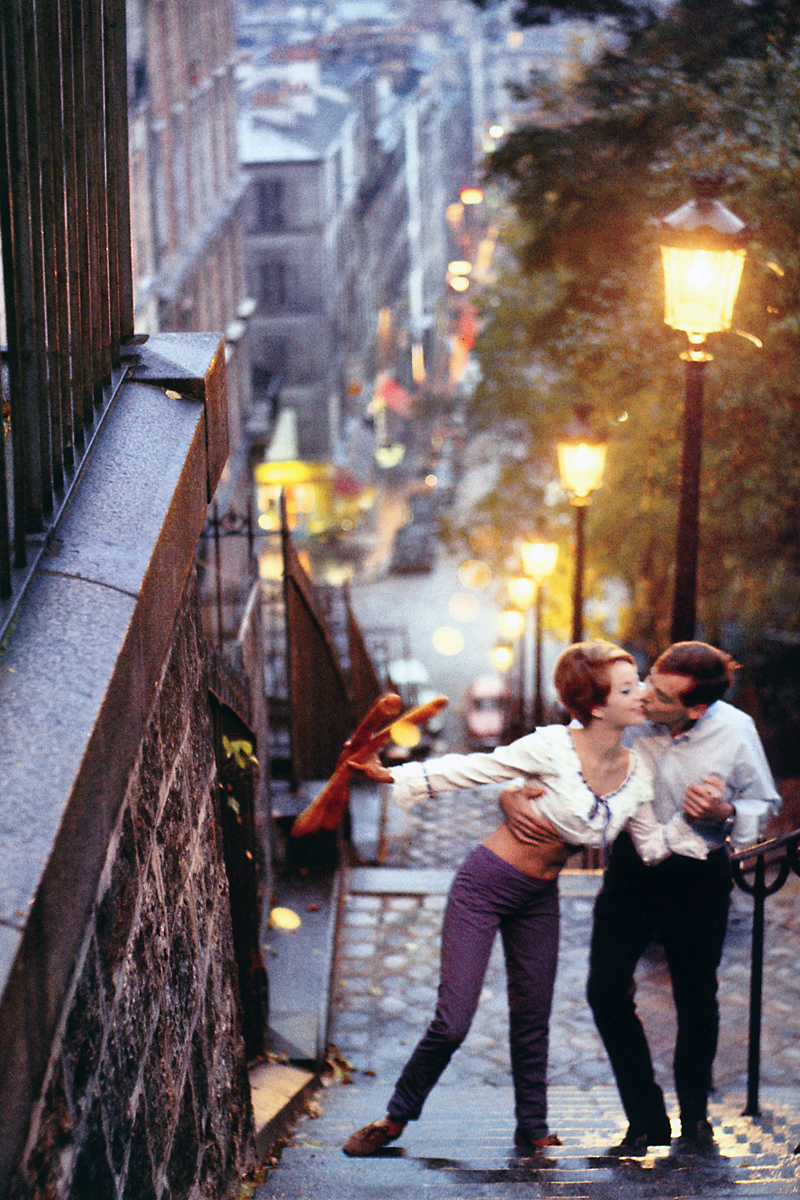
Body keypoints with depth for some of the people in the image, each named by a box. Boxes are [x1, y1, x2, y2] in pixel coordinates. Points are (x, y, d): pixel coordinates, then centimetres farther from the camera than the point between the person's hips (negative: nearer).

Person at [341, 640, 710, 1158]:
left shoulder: (636, 773, -2)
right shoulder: (555, 748, -20)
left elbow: (653, 847, 7)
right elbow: (473, 769, -15)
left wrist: (692, 817, -10)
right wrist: (393, 775, -19)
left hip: (539, 900, 5)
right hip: (485, 884, -5)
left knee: (533, 1019, 9)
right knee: (453, 1022, -7)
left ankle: (533, 1129, 26)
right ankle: (397, 1117, 13)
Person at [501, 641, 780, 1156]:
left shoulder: (735, 732, -19)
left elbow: (764, 804, -3)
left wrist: (724, 813, -24)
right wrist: (513, 794, -29)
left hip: (698, 877, -1)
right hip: (632, 867, 1)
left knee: (696, 999, 9)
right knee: (607, 992, -2)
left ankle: (695, 1115, 35)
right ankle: (647, 1121, 16)